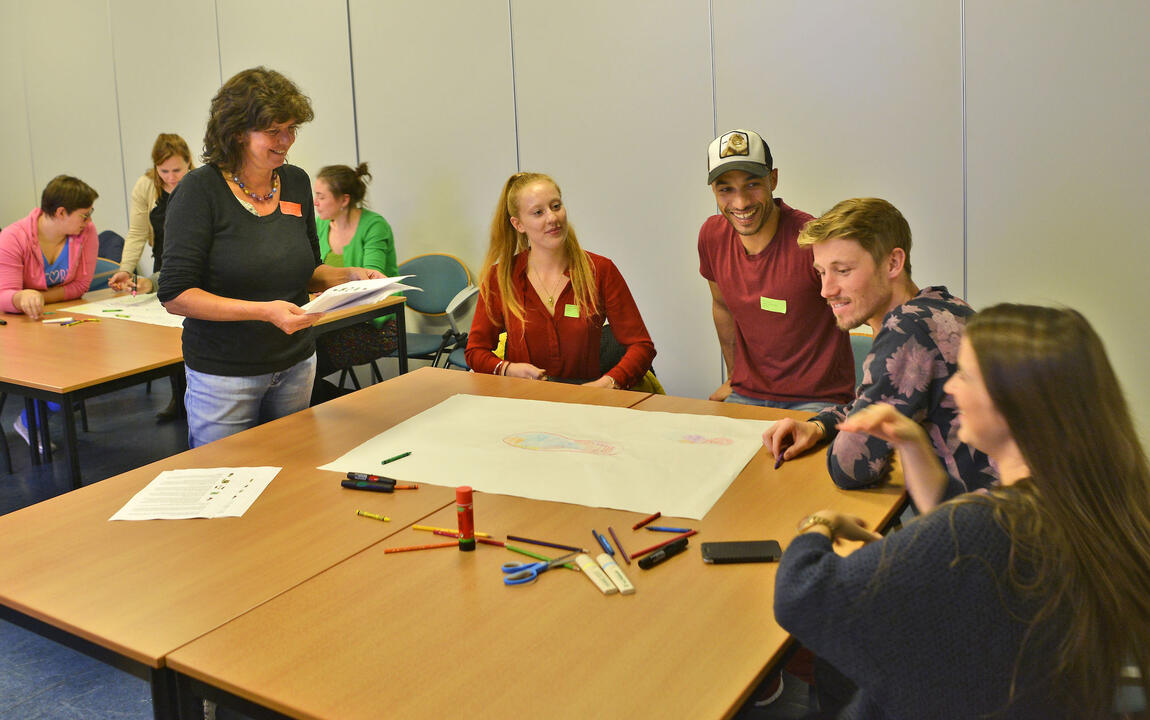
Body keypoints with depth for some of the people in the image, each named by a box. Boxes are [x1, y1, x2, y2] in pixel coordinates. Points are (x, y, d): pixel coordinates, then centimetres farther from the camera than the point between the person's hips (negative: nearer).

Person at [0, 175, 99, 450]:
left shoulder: (86, 232, -9)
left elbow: (80, 285, -9)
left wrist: (39, 297, -22)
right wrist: (24, 298, -47)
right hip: (23, 325, -4)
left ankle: (31, 419, -2)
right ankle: (29, 422, 1)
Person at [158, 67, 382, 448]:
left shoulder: (296, 183, 3)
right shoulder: (201, 190, -13)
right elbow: (175, 295, -18)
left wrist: (349, 275, -5)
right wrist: (264, 311, -27)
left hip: (296, 366, 5)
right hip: (224, 376, -5)